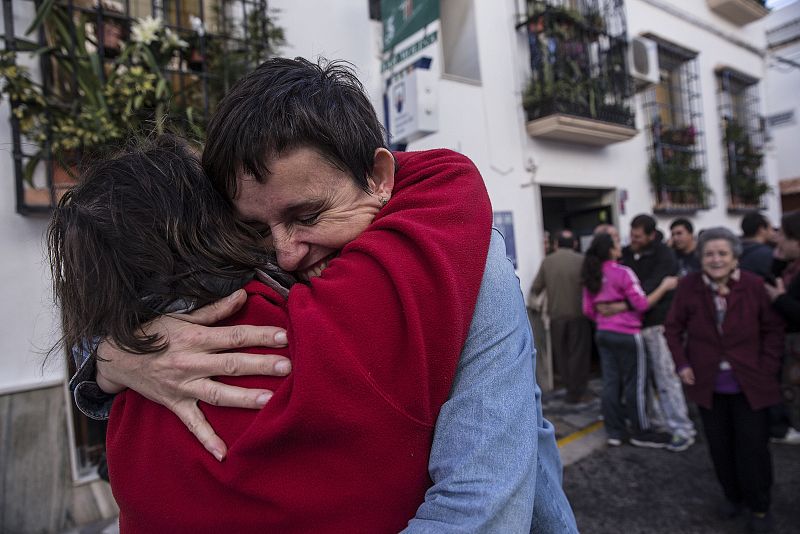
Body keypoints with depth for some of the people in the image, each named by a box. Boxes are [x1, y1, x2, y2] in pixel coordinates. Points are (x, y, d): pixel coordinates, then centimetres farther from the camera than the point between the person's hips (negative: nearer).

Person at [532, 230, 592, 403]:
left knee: (561, 354, 15)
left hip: (556, 316, 2)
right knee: (578, 354, 7)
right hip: (578, 314, -2)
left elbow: (536, 288, 2)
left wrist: (532, 299, 22)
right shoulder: (581, 260, -7)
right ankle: (576, 393, 12)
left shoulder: (547, 262, 0)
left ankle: (571, 388, 23)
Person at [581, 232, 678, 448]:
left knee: (610, 383, 11)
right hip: (626, 335, -6)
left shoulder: (591, 276, 5)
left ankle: (615, 432, 19)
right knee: (634, 385, 6)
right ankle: (641, 433, 19)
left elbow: (588, 310, 7)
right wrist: (664, 286, -6)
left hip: (603, 334, 6)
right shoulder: (623, 273, -14)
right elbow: (641, 304, -13)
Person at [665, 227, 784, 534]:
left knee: (753, 447, 6)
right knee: (720, 446, 13)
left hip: (750, 384, -1)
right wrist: (682, 364, -6)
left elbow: (773, 330, -2)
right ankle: (732, 496, 35)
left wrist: (767, 368, -9)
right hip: (709, 383, 1)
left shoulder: (754, 285, -10)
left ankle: (759, 507, 26)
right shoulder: (689, 286, -8)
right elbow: (674, 328, 1)